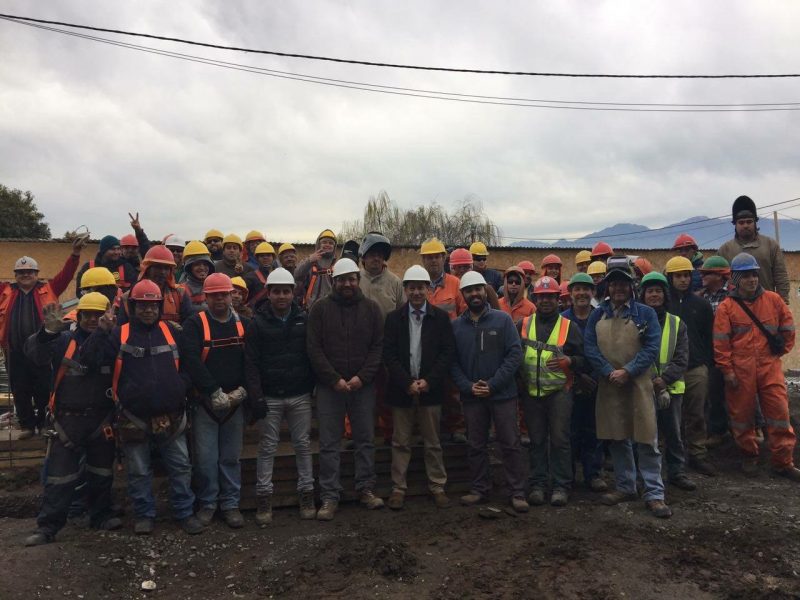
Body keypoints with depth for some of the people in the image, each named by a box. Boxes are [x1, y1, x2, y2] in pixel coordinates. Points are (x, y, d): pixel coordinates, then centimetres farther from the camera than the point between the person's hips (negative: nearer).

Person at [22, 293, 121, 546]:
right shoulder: (64, 339, -4)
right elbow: (36, 355, -20)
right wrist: (48, 332, -36)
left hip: (102, 419, 2)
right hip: (68, 419, -2)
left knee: (101, 472, 16)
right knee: (60, 475, 2)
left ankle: (101, 515, 32)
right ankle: (48, 526, 14)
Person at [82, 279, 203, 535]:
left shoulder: (171, 331, 5)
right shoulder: (120, 333, -2)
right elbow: (91, 360, -12)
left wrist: (182, 387, -1)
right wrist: (101, 331, -21)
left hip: (171, 415, 2)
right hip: (134, 417, -2)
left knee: (180, 467, 9)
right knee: (139, 471, 11)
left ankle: (184, 512, 22)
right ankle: (144, 514, 28)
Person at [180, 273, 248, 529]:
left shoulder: (243, 324, 7)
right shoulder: (194, 324, -3)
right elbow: (191, 361, -14)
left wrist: (242, 390, -9)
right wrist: (215, 392, -17)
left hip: (235, 402, 3)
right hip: (205, 402, -2)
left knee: (231, 457, 9)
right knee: (205, 457, 2)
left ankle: (230, 504, 20)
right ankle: (207, 504, 19)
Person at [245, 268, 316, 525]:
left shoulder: (304, 320, 3)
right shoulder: (258, 323, -2)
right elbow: (251, 363, -6)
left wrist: (312, 387, 1)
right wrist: (256, 397, -12)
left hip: (300, 395, 2)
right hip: (270, 396, -1)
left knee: (303, 445, 8)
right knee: (268, 447, 6)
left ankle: (306, 492, 19)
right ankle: (264, 496, 16)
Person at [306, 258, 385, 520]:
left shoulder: (371, 308, 4)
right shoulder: (320, 308, -1)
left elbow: (378, 346, 1)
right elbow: (314, 348, -5)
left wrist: (362, 377, -11)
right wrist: (335, 379, -12)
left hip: (363, 386, 2)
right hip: (329, 387, -1)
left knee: (366, 439, 11)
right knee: (329, 443, 4)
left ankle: (365, 489, 25)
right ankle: (329, 496, 14)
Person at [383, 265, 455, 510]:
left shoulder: (441, 317, 2)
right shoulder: (394, 318, 2)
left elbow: (447, 353, -2)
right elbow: (389, 354, -3)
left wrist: (428, 381, -12)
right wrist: (407, 382, -12)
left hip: (430, 389, 0)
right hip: (401, 389, 0)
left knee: (433, 443, 9)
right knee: (400, 443, 8)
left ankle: (437, 487, 20)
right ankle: (398, 488, 18)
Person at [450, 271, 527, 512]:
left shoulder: (502, 320, -2)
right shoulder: (456, 325, 5)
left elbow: (515, 354, -8)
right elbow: (453, 362, 4)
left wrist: (493, 385, -13)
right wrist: (468, 386, -10)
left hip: (503, 394, -2)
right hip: (471, 396, 3)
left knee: (510, 445, 2)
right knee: (475, 446, 11)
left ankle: (517, 492, 12)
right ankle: (479, 490, 24)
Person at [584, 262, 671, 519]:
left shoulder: (645, 313, 0)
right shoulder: (597, 314, 6)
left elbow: (652, 348, -7)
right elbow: (590, 347, 0)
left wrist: (628, 371, -17)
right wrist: (609, 372, -13)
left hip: (638, 384, -3)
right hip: (608, 385, 3)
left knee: (646, 440, -1)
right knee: (617, 439, 12)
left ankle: (654, 493, 8)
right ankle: (626, 487, 26)